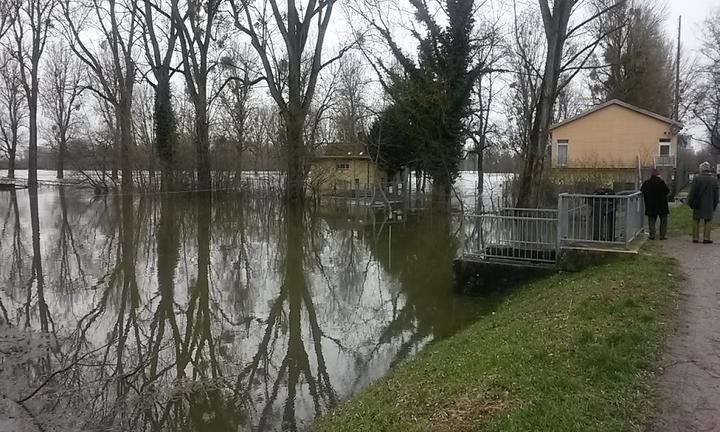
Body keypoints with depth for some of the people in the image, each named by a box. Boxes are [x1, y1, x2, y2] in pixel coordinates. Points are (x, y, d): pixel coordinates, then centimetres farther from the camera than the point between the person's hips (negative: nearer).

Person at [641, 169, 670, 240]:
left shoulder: (646, 183, -2)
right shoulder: (661, 182, -13)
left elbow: (642, 191, 8)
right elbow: (667, 191, -9)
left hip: (650, 206, 3)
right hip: (661, 205, -2)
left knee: (651, 220, 9)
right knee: (663, 220, 9)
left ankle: (652, 235, 5)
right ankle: (663, 235, 8)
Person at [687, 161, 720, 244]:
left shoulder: (697, 178, -7)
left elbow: (692, 192, -6)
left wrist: (690, 202, 2)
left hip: (698, 204, -1)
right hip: (709, 205, 1)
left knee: (696, 221, 7)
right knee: (708, 221, 9)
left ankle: (695, 238, 8)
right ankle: (706, 238, 5)